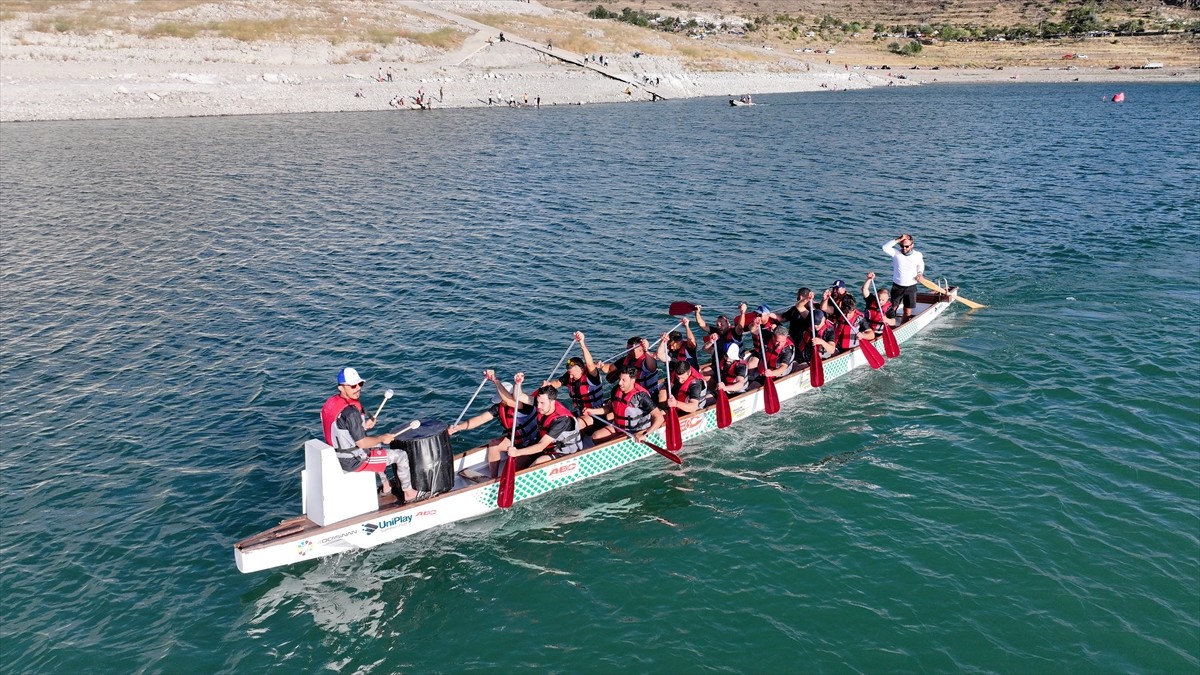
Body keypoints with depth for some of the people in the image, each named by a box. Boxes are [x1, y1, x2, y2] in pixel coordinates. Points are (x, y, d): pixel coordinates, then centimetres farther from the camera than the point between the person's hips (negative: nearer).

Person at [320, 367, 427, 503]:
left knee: (379, 446, 34)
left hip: (337, 455, 9)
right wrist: (383, 438, -8)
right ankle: (409, 494, 19)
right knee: (401, 455, 3)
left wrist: (363, 426, 5)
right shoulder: (350, 412, -29)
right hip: (354, 462, -9)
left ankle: (386, 486, 40)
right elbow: (362, 443, -25)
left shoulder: (330, 402, -2)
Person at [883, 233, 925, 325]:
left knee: (907, 313, 4)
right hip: (897, 287, -1)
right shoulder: (896, 253, -9)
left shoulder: (918, 255, -4)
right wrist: (898, 240, -29)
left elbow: (921, 265, 17)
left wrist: (920, 274, -3)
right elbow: (885, 248, -27)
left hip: (911, 288, 1)